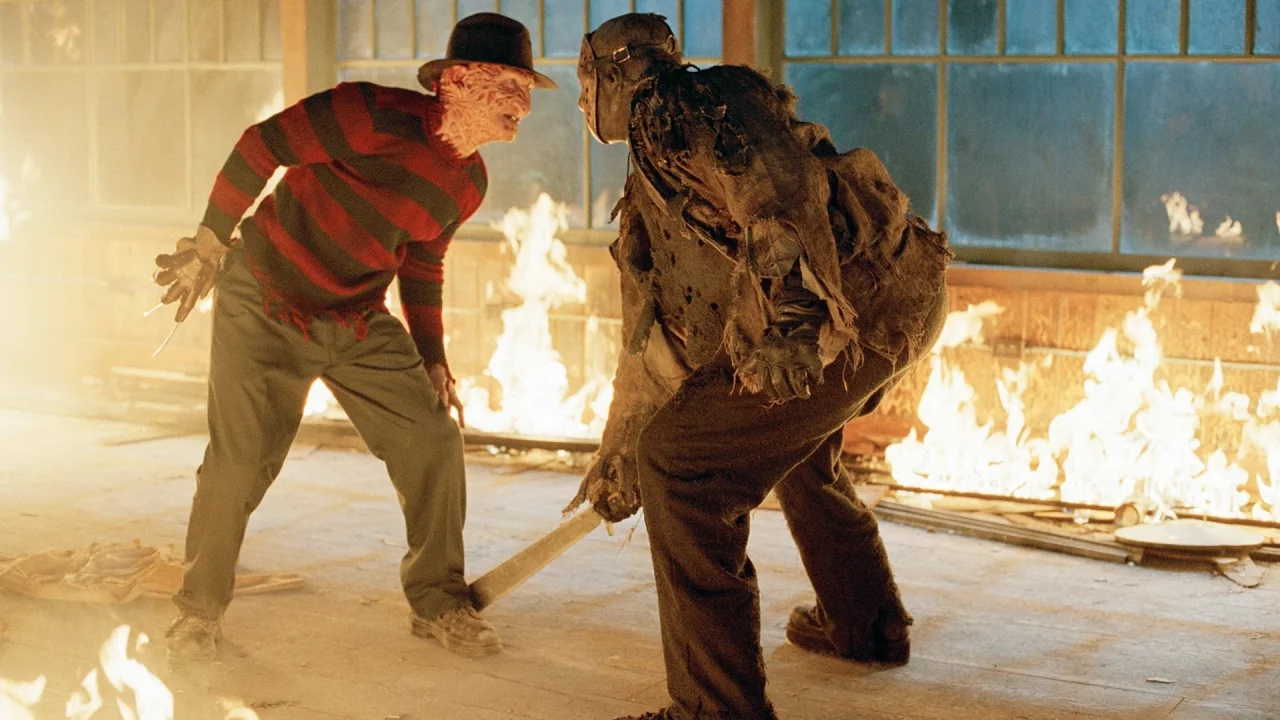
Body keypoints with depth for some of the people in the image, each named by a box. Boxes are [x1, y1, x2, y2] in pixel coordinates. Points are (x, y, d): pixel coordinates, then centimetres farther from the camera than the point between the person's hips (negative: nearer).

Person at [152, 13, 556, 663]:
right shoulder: (381, 116, -24)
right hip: (266, 307, -6)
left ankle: (437, 602, 15)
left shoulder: (470, 182, 1)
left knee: (433, 442, -2)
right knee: (239, 463, -7)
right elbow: (263, 144, -18)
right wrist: (209, 244, -15)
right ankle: (199, 609, 16)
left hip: (359, 324, 7)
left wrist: (432, 359, 13)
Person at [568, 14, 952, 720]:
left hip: (859, 301, -11)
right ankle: (865, 623, 53)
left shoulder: (679, 108, -5)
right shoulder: (652, 187, 26)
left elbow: (775, 178, -26)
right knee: (796, 438, 36)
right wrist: (616, 453, 38)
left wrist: (787, 306, -38)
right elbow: (654, 338, 33)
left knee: (680, 460, -12)